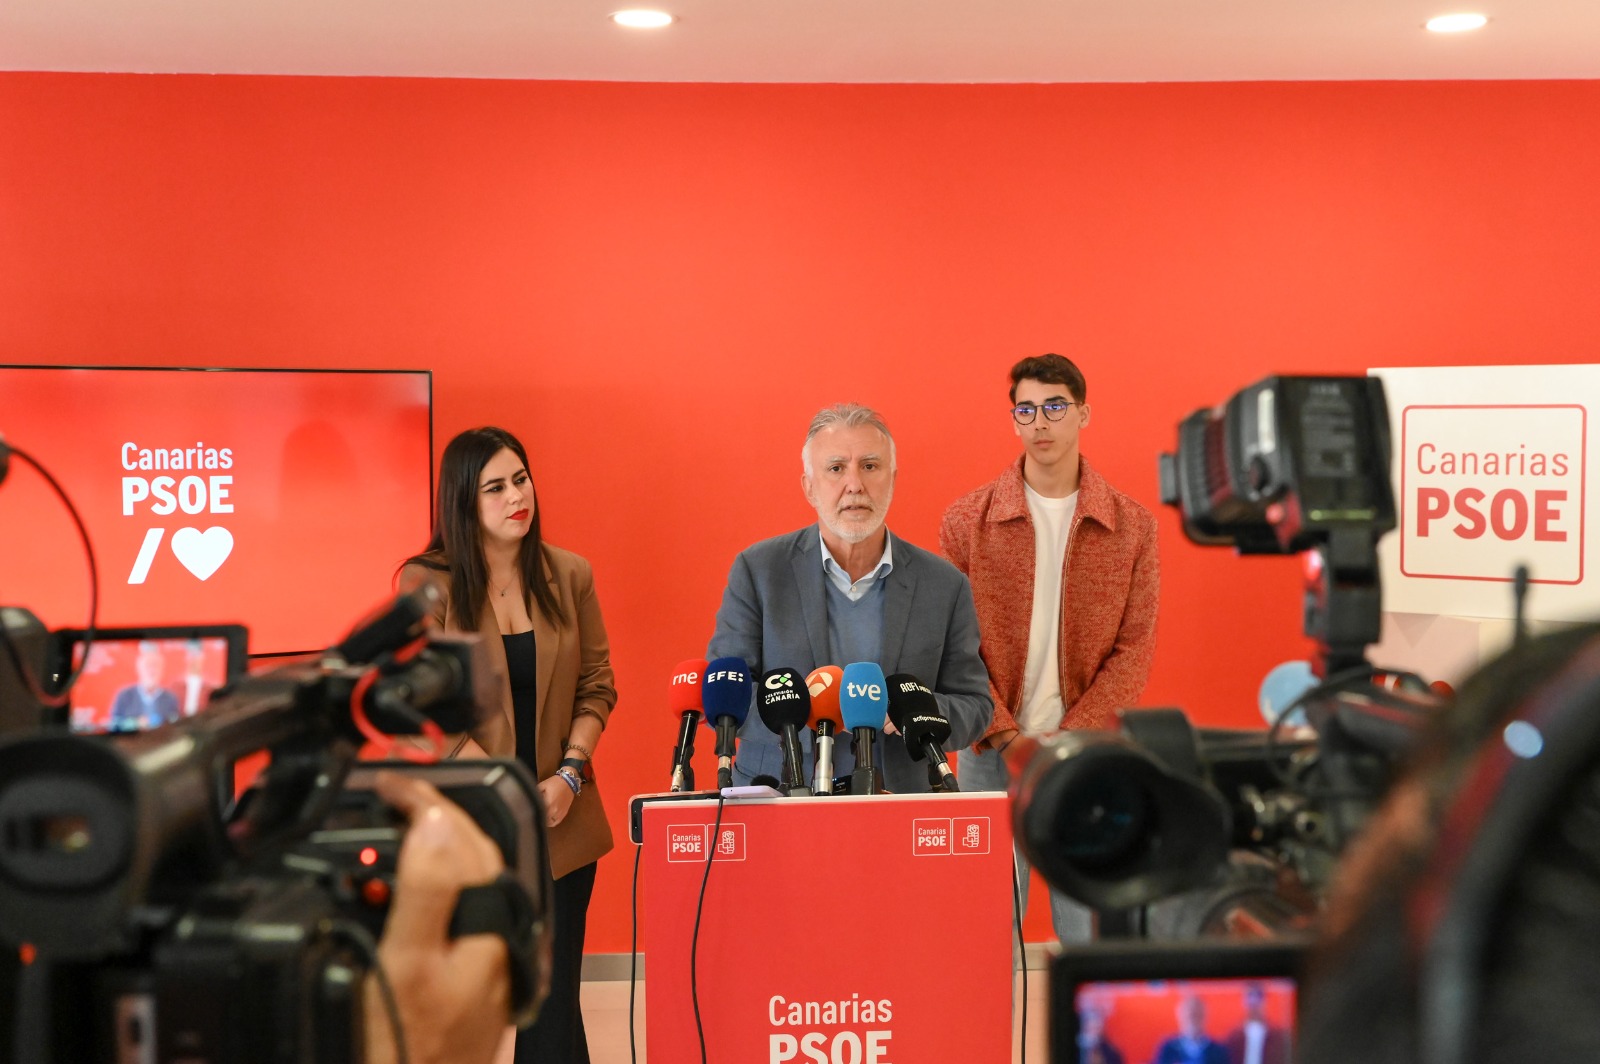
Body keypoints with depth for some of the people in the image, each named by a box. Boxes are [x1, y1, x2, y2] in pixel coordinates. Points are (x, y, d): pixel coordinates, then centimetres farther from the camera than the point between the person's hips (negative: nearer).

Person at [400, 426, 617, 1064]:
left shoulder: (569, 576, 5)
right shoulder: (426, 583, -5)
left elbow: (597, 688, 8)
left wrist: (569, 775, -7)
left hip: (560, 822, 3)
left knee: (554, 997, 6)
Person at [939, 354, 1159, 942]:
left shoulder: (1132, 525, 2)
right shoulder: (967, 520, 1)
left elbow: (1134, 650, -1)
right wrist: (1004, 735, -11)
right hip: (988, 756, 0)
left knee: (1088, 928, 5)